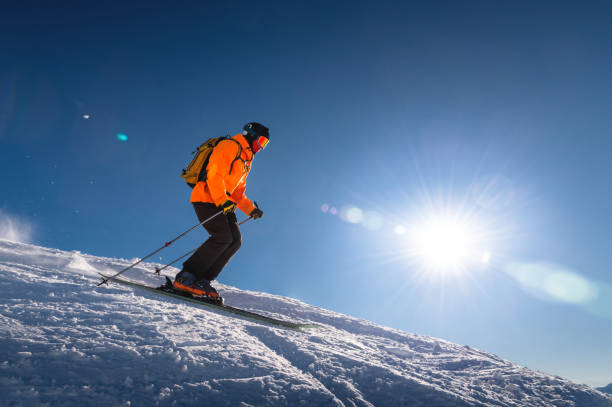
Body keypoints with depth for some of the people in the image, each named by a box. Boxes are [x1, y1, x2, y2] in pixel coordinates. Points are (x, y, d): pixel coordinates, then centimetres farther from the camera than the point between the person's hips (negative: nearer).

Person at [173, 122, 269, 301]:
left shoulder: (246, 162, 26)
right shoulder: (229, 146, -3)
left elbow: (238, 193, 27)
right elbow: (214, 174, -16)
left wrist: (251, 209, 14)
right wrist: (223, 200, -26)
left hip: (223, 202, 9)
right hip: (206, 197, -9)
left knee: (235, 240, -8)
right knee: (223, 237, -23)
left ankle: (202, 280, -8)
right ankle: (185, 277, -17)